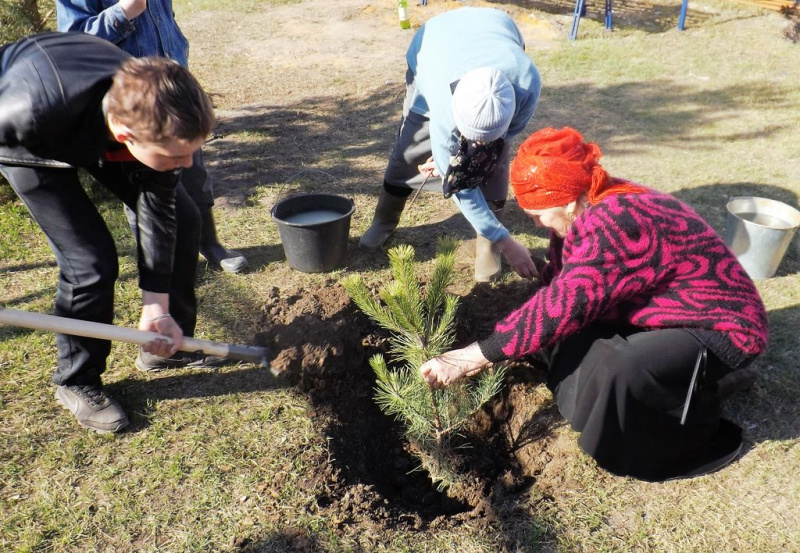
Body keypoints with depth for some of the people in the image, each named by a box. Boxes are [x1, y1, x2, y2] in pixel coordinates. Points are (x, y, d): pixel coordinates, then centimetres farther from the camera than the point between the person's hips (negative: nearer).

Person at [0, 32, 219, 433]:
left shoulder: (160, 118, -32)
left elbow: (158, 210, -21)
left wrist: (156, 306, -18)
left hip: (97, 134, 4)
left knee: (181, 220, -1)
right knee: (90, 260, -17)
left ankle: (173, 341, 20)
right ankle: (77, 383, 9)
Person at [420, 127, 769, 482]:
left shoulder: (616, 224, -32)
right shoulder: (595, 210, -3)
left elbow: (561, 305, -35)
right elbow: (558, 283, 0)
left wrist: (477, 356, -30)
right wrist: (486, 349, -9)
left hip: (716, 327, -9)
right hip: (665, 311, 9)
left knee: (619, 368, -32)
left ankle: (693, 434, -2)